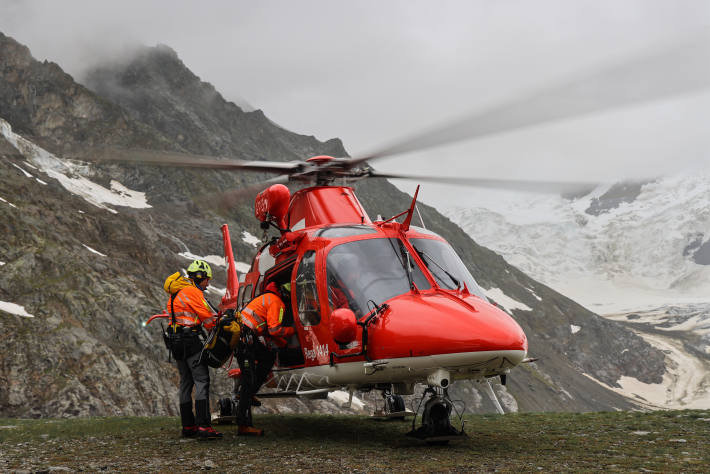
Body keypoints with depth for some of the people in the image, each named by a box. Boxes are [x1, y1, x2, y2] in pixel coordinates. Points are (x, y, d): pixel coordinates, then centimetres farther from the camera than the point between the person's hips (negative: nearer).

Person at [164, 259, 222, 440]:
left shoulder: (175, 293, 19)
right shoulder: (192, 291, -11)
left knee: (186, 382, 13)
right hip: (190, 339, -10)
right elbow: (208, 318, -11)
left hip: (176, 341, 10)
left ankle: (188, 426, 16)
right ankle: (203, 426, -19)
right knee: (202, 380, -12)